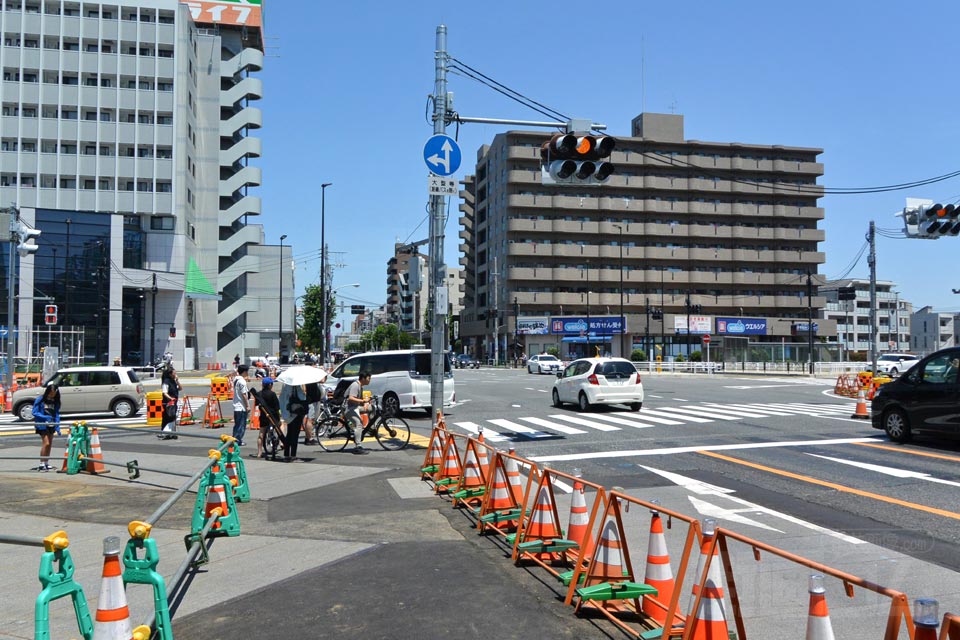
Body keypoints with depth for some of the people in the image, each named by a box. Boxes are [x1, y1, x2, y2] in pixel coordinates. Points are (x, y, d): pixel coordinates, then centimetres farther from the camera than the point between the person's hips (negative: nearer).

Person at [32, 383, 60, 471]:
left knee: (50, 444, 8)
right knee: (46, 443, -13)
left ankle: (46, 463, 19)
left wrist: (57, 427, -5)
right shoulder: (40, 399, -8)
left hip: (51, 425, 5)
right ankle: (41, 464, -7)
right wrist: (45, 417, -23)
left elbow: (57, 414, 3)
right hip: (42, 424, -5)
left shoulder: (55, 401, 5)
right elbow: (35, 412, -8)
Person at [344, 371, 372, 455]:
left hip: (356, 407, 10)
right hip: (349, 408, -10)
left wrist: (365, 404, 3)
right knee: (359, 424, -23)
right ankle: (358, 447, -25)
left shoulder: (360, 386, 14)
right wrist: (362, 401, -37)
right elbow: (351, 398, -29)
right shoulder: (355, 385, -17)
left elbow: (361, 398, 23)